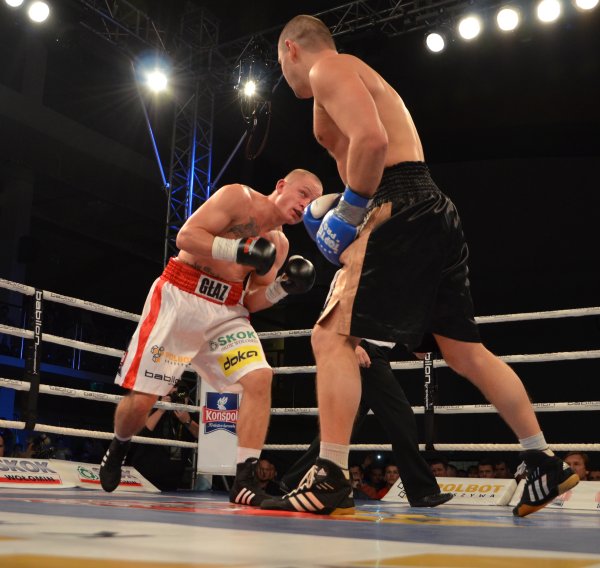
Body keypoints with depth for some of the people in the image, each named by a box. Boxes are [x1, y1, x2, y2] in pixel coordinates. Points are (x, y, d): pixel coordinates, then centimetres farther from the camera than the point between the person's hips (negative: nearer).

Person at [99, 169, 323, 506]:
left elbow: (251, 303, 12)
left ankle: (245, 479, -19)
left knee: (260, 378, -20)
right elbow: (186, 237, -14)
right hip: (180, 298, -5)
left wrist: (281, 288, -6)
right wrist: (237, 250, -24)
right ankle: (119, 447, 30)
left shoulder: (280, 245, 13)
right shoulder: (238, 197, -4)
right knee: (141, 400, -4)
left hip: (227, 312, 5)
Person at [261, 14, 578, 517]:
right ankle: (546, 463, 21)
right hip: (432, 212, 10)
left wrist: (348, 212, -12)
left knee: (332, 335, -11)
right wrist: (348, 214, 18)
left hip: (403, 213, -10)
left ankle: (331, 479, -14)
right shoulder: (358, 75, 30)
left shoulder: (327, 69, -1)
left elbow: (371, 139, -20)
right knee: (464, 351, 14)